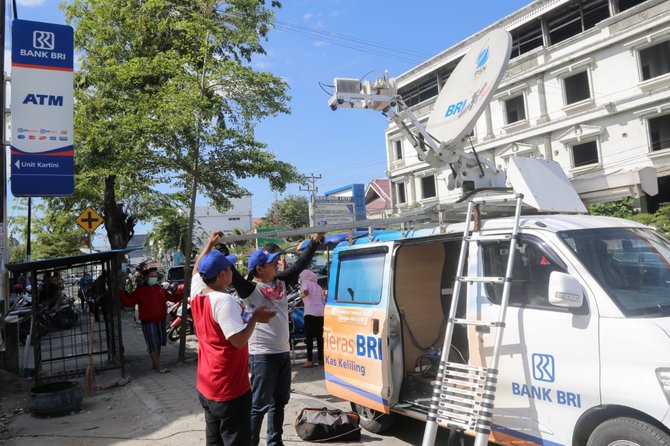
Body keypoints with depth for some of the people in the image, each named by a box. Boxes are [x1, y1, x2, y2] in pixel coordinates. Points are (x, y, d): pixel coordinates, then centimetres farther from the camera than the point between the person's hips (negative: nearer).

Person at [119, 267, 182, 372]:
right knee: (152, 345, -4)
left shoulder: (160, 288, 10)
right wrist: (122, 293, -23)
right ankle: (159, 367, -1)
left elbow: (172, 297, 18)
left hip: (160, 321, 6)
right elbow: (129, 302, -9)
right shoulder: (140, 290, -5)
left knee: (158, 344, 15)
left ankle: (154, 364, 29)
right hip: (148, 322, -6)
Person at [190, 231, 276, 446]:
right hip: (230, 390, -9)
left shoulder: (197, 295, 2)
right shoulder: (224, 301, -24)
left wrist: (209, 244, 27)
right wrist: (255, 318, -14)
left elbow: (197, 270, 22)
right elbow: (239, 340, -28)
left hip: (206, 388, 9)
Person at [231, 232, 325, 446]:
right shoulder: (251, 288, -13)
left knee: (279, 401, 19)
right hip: (262, 355, -8)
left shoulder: (280, 281, 8)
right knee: (259, 405, -2)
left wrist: (315, 240, 16)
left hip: (283, 352, 8)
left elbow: (299, 265, 15)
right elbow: (230, 273, -28)